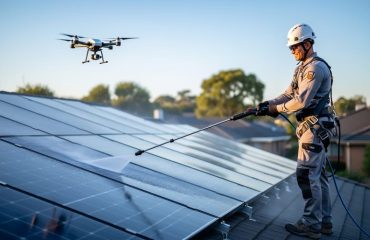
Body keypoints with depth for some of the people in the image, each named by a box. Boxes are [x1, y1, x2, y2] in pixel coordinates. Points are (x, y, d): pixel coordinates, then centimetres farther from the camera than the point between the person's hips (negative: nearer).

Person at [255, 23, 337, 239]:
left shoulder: (316, 67, -14)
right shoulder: (303, 68, 18)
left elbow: (301, 101, -20)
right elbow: (289, 94, 14)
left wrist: (277, 109, -9)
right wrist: (269, 104, -2)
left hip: (316, 127, -10)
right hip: (314, 128, 10)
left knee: (307, 175, -8)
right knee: (318, 175, 13)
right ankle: (325, 221, 21)